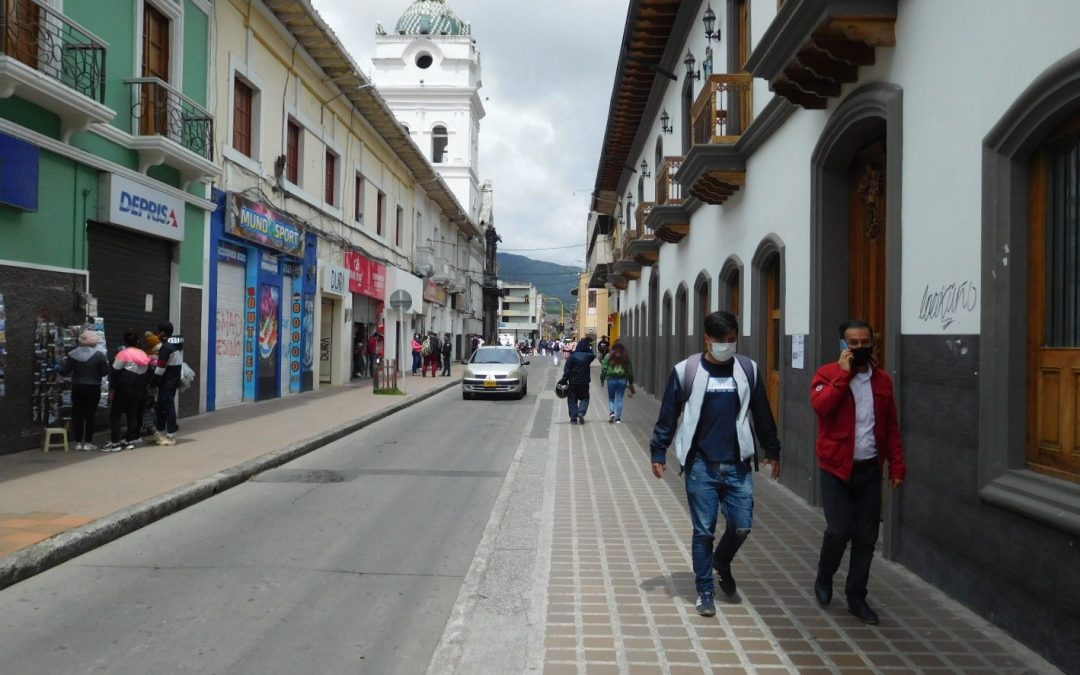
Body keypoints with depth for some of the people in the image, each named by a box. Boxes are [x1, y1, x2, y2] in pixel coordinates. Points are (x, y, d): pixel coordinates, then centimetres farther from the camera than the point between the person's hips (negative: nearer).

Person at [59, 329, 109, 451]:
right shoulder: (99, 355, -9)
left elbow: (64, 372, 0)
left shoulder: (72, 354, -3)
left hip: (77, 388, 2)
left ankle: (78, 442, 12)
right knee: (90, 415, 3)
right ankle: (87, 442, 3)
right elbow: (104, 372, -7)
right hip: (93, 389, -2)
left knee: (77, 415, 10)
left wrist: (64, 361, 18)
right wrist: (106, 363, 12)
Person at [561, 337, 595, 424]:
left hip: (573, 382, -1)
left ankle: (574, 418, 6)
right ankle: (581, 412, -8)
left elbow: (567, 369, -12)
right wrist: (590, 349, 17)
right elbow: (593, 355, 20)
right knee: (584, 398, 15)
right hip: (584, 382, 1)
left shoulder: (572, 356, -10)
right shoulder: (589, 355, -6)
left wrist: (564, 379, -7)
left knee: (572, 400, 9)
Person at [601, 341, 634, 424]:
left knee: (611, 398, 11)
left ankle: (611, 412, -12)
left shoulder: (608, 356, 3)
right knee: (619, 399, 6)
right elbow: (630, 370, 10)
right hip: (623, 380, 1)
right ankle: (618, 418, 5)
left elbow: (604, 368, 0)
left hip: (611, 379, -1)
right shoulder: (626, 357, 7)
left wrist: (602, 379, 7)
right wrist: (630, 382, 17)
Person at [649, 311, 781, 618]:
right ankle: (705, 592, 19)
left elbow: (762, 414, 13)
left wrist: (772, 450, 17)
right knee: (703, 531, 3)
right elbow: (668, 415, 1)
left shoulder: (748, 369, 4)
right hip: (701, 465, -2)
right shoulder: (686, 370, -4)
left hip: (737, 465, 2)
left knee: (742, 526, 3)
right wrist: (658, 452, -1)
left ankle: (722, 562, 35)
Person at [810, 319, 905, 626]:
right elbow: (821, 405, -24)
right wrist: (843, 373, -20)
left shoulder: (882, 380, 7)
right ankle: (823, 580, 21)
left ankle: (856, 597, 21)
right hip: (836, 468, -4)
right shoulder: (827, 374, -4)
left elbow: (891, 427, 10)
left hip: (870, 469, 4)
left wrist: (897, 465, 5)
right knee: (839, 530, -7)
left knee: (866, 537, 6)